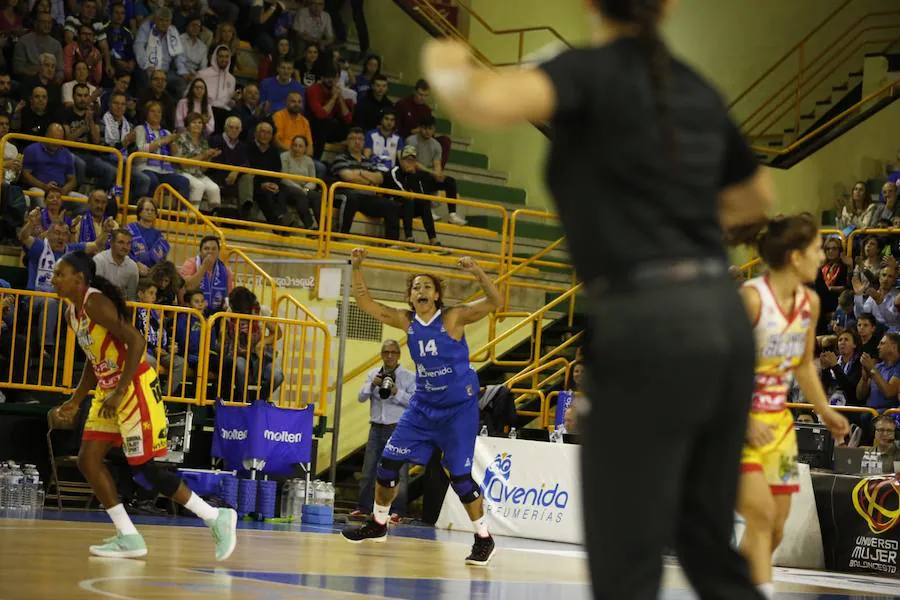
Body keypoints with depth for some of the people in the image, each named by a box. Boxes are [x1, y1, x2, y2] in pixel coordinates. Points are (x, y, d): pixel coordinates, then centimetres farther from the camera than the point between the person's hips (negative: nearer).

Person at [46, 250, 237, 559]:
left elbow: (136, 341, -25)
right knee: (88, 460, 3)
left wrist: (119, 392, -26)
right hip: (107, 389, 10)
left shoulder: (96, 303, -18)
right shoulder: (73, 313, 11)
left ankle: (217, 518, 4)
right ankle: (129, 538, 9)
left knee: (144, 468, -7)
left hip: (135, 387, -10)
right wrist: (75, 402, 19)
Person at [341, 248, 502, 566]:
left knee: (460, 475, -9)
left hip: (458, 407, -5)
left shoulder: (453, 317, -13)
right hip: (423, 405, 5)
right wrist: (357, 268, -8)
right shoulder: (406, 321, 1)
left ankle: (484, 539, 4)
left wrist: (478, 273, -38)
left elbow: (495, 302, -23)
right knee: (389, 461, 3)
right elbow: (365, 302, 5)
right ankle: (378, 524, 23)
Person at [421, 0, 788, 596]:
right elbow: (758, 196, 33)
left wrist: (447, 67, 0)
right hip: (723, 323, 7)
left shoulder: (589, 71, -3)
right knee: (707, 545, 19)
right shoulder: (698, 90, 17)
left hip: (647, 328, -7)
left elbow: (484, 103, -23)